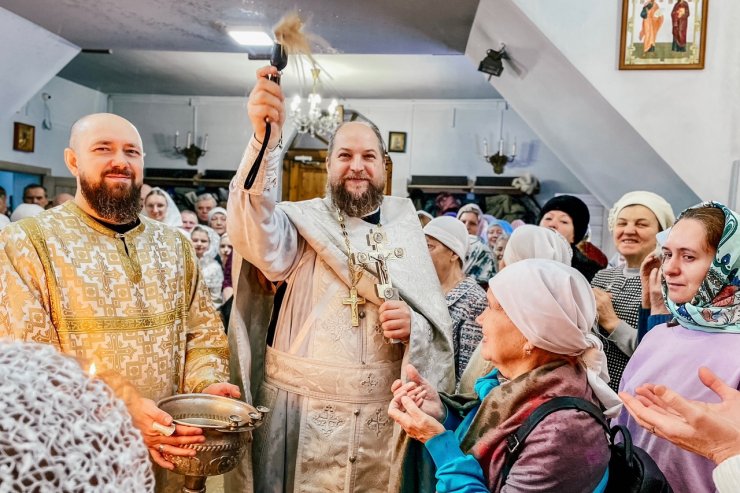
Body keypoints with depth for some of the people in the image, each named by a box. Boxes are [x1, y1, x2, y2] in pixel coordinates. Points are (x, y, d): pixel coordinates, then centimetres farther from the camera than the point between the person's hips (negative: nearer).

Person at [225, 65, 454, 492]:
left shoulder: (406, 232, 6)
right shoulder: (302, 221, -3)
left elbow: (440, 331, 6)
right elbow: (253, 234, -27)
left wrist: (413, 327, -17)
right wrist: (265, 139, -40)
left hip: (383, 417, 3)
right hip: (300, 414, -2)